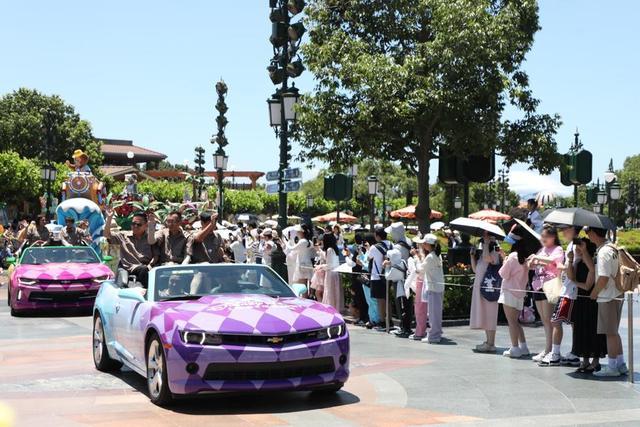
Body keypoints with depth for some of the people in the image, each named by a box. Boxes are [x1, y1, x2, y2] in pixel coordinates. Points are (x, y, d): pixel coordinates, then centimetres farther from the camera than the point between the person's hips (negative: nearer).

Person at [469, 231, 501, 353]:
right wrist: (472, 256, 7)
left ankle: (491, 344, -5)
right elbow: (475, 269, 17)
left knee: (489, 315, -7)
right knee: (484, 315, 10)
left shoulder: (495, 253, -7)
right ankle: (488, 341, 16)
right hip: (480, 287, 8)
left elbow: (487, 258, -29)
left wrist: (487, 243, -18)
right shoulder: (481, 254, 17)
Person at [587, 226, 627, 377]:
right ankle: (621, 364, 22)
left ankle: (612, 367, 5)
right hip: (616, 295, 9)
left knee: (610, 332, -2)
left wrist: (593, 294, -9)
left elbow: (603, 278, -23)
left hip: (608, 297, -9)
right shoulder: (612, 247, 10)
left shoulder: (603, 252, -20)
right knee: (613, 332, 16)